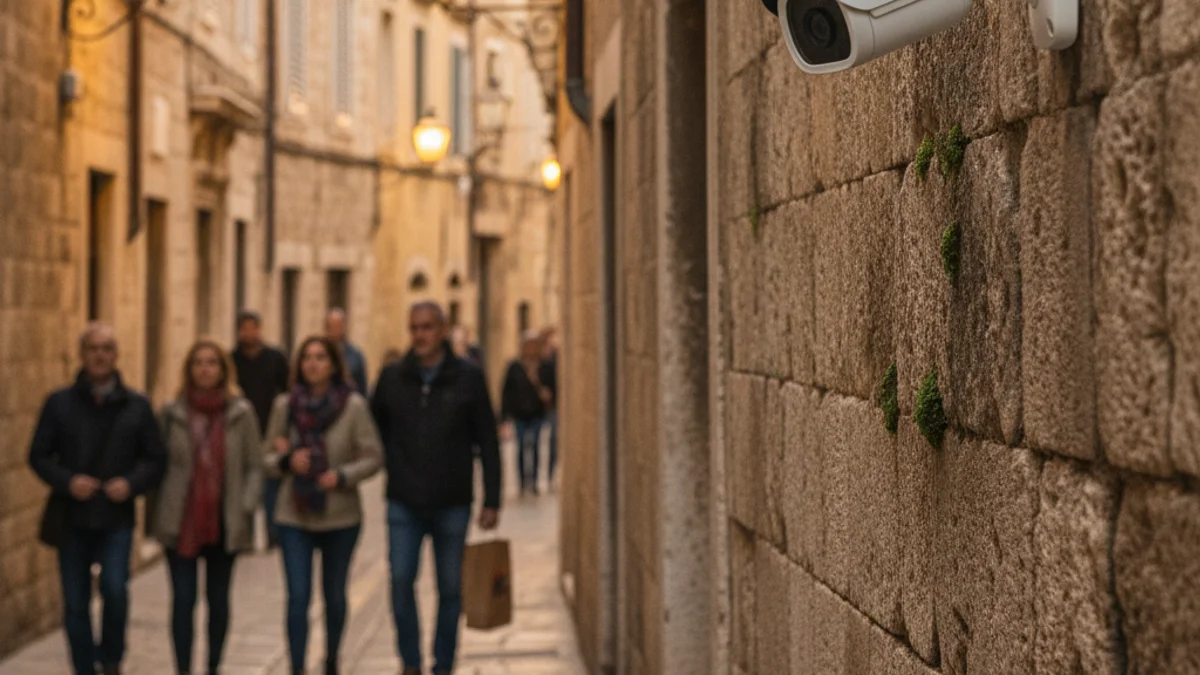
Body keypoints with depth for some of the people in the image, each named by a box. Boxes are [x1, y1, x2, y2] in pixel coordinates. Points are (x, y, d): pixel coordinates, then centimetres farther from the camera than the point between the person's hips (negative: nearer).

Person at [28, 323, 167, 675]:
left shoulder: (137, 406, 3)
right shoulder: (59, 403, 2)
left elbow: (156, 459, 5)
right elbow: (39, 455, 3)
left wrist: (132, 483, -13)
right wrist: (67, 481, -14)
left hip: (116, 518, -1)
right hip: (71, 518, 1)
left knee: (115, 588, -16)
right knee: (75, 603, 4)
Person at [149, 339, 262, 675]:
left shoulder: (241, 413, 0)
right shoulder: (172, 413, 1)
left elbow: (254, 466, 3)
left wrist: (245, 509, -7)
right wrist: (154, 515, 0)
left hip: (223, 522, 1)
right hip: (180, 522, -1)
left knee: (218, 598, 10)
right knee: (183, 598, -3)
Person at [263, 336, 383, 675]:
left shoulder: (354, 406, -8)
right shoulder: (285, 405, 0)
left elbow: (372, 457, -4)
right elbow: (269, 457, 7)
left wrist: (342, 476, -20)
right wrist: (287, 460, -15)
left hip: (341, 516, 0)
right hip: (294, 516, 1)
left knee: (335, 595, 14)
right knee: (298, 596, -8)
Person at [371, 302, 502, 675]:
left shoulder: (468, 378, 0)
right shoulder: (392, 378, 4)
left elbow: (488, 443, 2)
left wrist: (492, 500, -1)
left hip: (452, 504, -1)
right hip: (404, 504, 1)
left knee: (450, 588, 5)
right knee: (401, 581, -7)